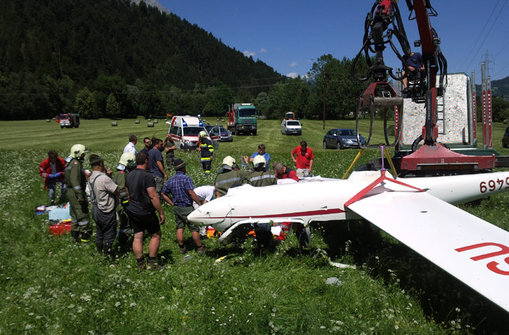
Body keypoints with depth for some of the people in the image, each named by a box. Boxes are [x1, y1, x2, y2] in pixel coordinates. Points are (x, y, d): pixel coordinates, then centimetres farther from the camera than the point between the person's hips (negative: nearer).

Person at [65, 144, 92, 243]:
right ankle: (85, 235, 1)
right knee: (82, 213, -4)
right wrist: (80, 195, -27)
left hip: (71, 191, 11)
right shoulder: (76, 164, -18)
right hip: (75, 192, -11)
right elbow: (75, 180, -26)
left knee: (75, 214, 17)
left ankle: (75, 234, 26)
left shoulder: (72, 163, 15)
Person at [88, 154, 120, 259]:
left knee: (99, 234, 21)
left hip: (95, 210, 9)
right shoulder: (104, 178, -25)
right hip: (106, 212, -9)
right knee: (109, 236, 5)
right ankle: (108, 255, 15)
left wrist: (107, 175, 3)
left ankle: (100, 252, 34)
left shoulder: (91, 178, 4)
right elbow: (118, 191, -21)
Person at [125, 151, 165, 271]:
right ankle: (152, 262, 10)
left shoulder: (129, 175, 6)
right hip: (146, 212, -7)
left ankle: (140, 264, 15)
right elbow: (153, 196, -22)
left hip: (132, 211, 7)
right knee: (156, 235, 8)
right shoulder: (147, 176, -19)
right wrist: (161, 213, -17)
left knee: (137, 237, 10)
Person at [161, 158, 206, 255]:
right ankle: (200, 248, 14)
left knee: (179, 228, 14)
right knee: (194, 229, 5)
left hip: (176, 208, 6)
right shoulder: (186, 178, -17)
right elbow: (191, 193, -25)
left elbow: (163, 194, 10)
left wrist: (172, 204, 11)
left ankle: (182, 248, 21)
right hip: (187, 208, -6)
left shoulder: (170, 180, 4)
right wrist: (199, 203, -18)